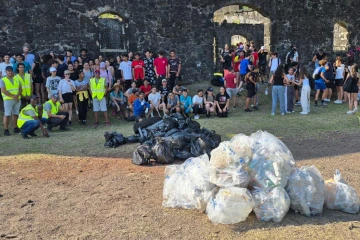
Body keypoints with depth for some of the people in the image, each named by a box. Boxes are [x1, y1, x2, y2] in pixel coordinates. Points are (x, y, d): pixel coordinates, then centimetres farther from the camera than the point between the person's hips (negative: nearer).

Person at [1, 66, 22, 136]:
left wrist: (17, 95, -12)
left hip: (17, 99, 5)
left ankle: (16, 128, 18)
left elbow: (20, 89, 7)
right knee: (7, 115, -5)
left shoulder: (16, 79, 14)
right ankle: (6, 130, -3)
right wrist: (13, 96, -18)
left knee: (16, 114, 10)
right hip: (8, 99, -5)